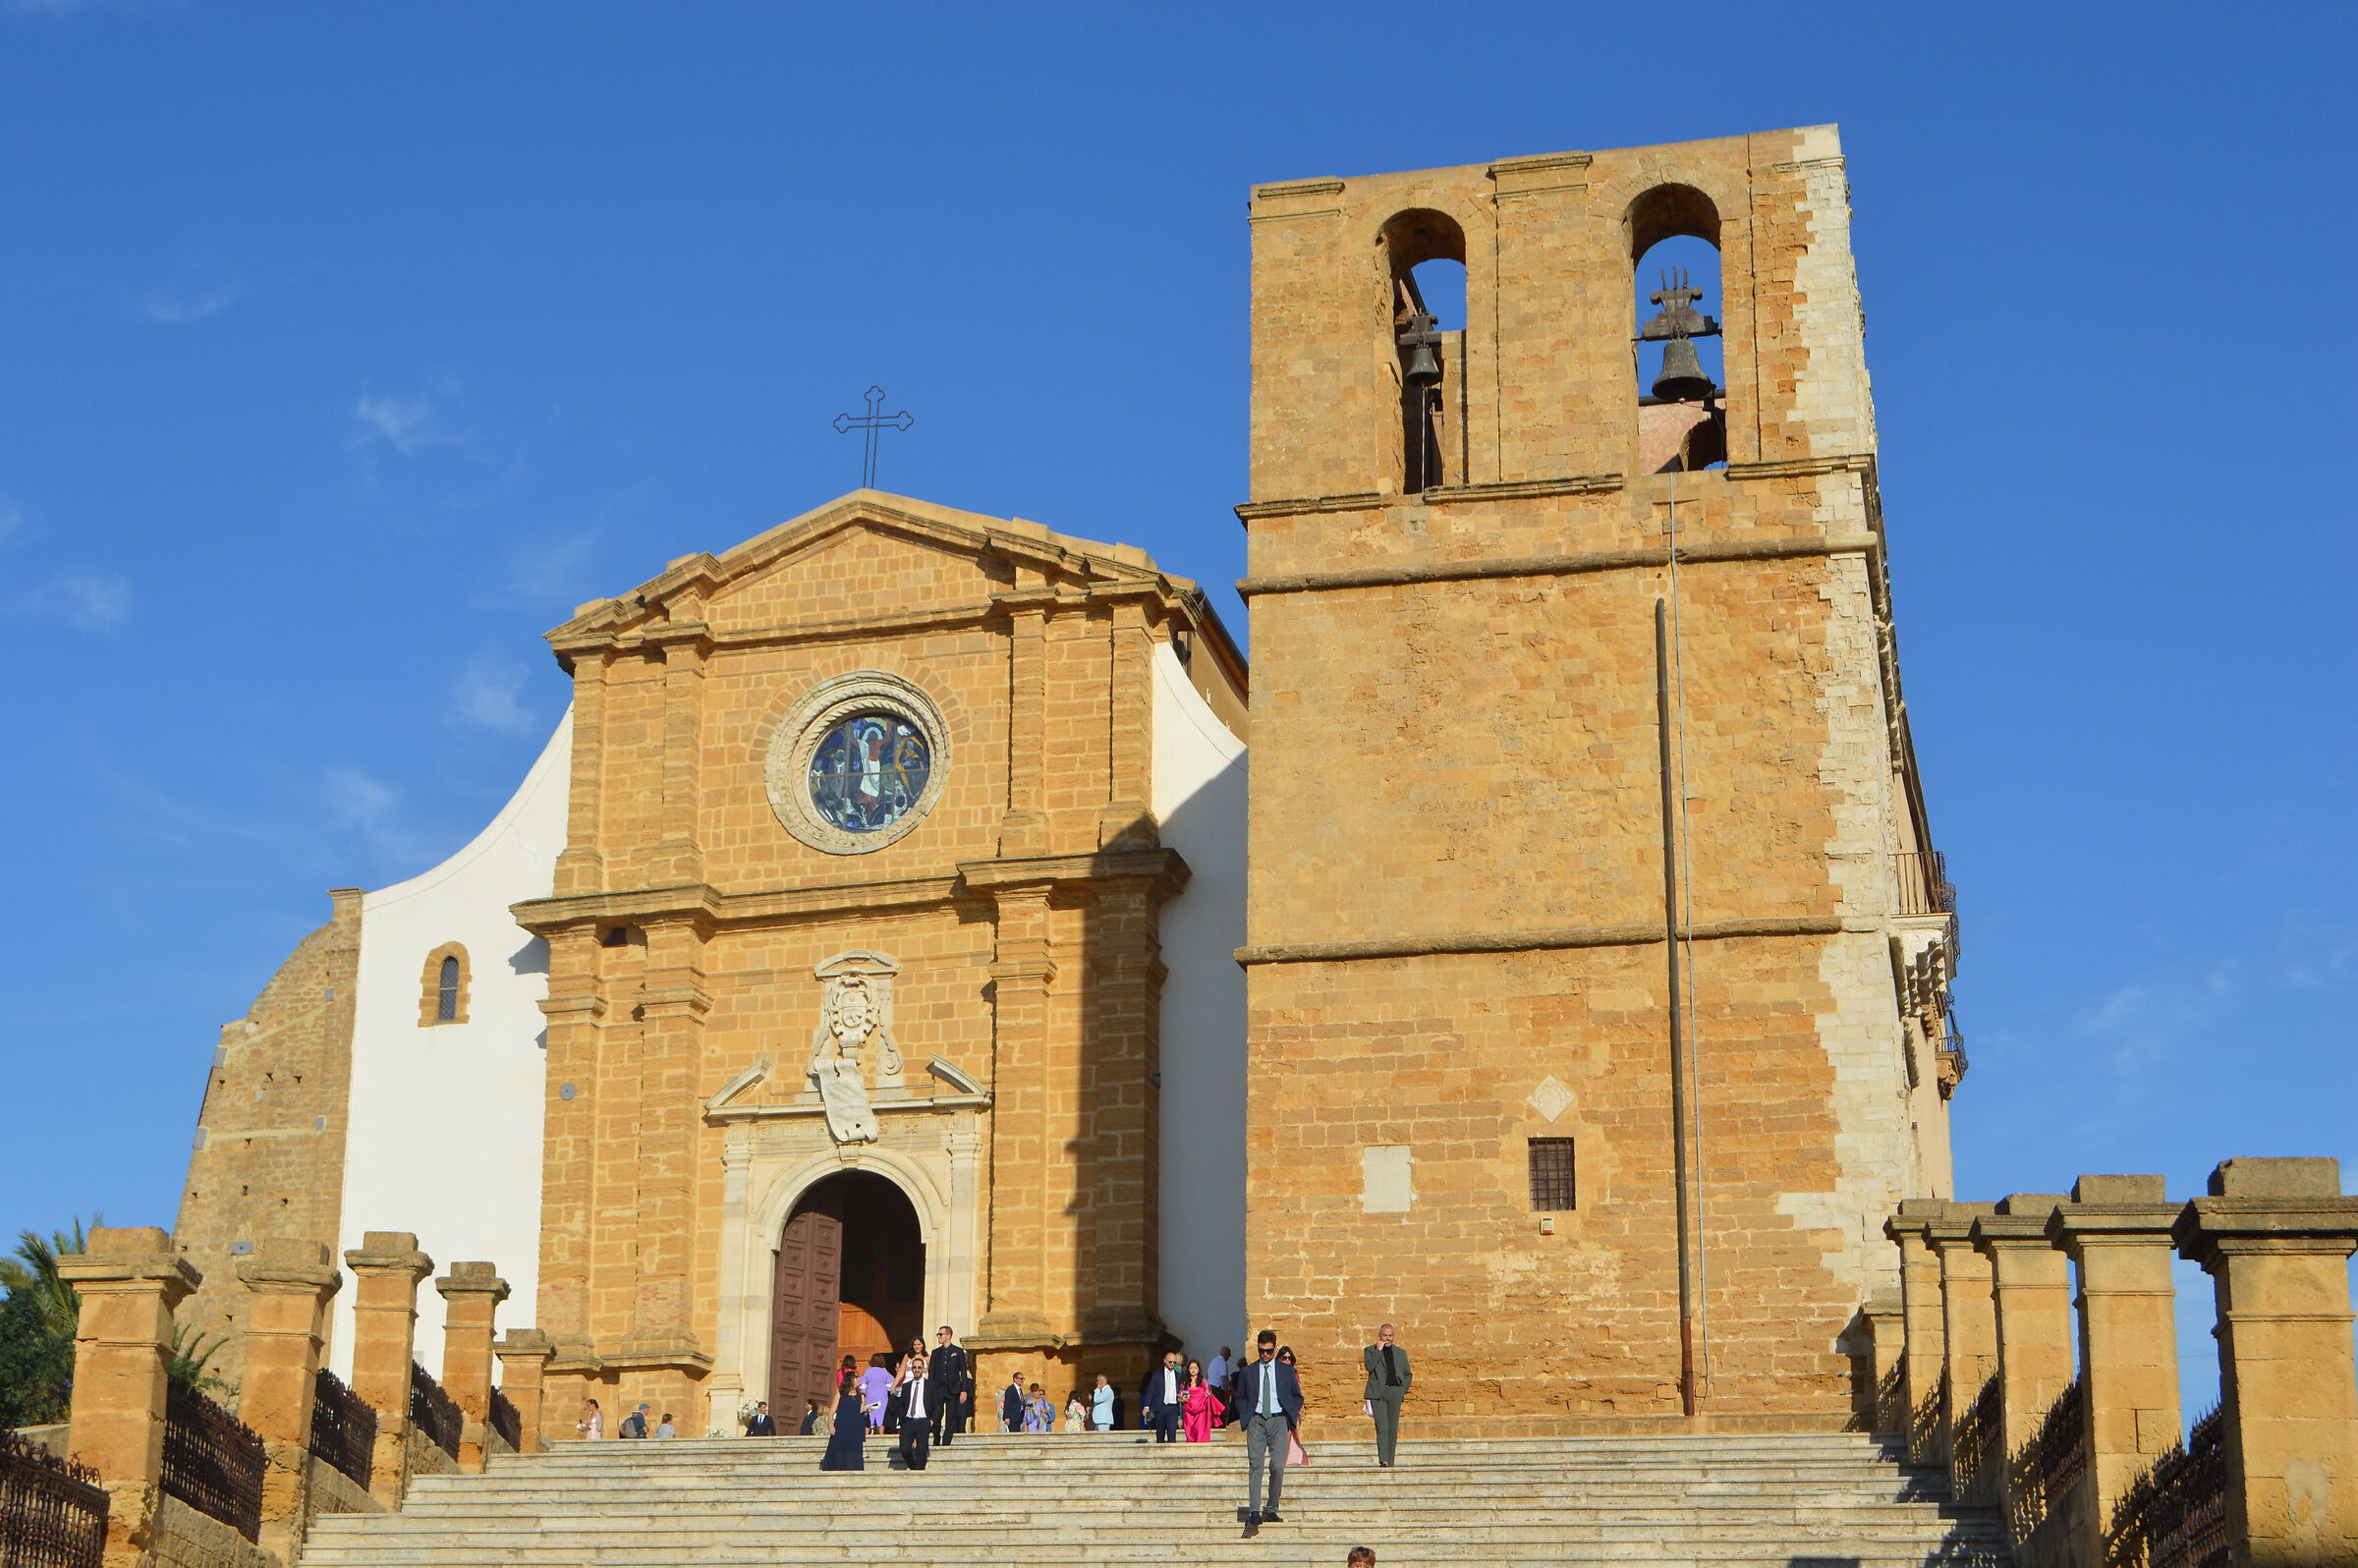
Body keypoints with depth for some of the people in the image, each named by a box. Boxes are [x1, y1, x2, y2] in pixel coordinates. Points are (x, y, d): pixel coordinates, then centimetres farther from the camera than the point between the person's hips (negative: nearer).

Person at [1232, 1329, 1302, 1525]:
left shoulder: (1287, 1371, 11)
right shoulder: (1248, 1371, 12)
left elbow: (1297, 1397, 17)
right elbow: (1240, 1398, 20)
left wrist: (1291, 1418, 5)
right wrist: (1246, 1417, 5)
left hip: (1278, 1421, 0)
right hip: (1256, 1421, 0)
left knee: (1278, 1467, -10)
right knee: (1255, 1466, -11)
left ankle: (1272, 1510, 3)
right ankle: (1254, 1511, -17)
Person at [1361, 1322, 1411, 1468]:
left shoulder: (1401, 1352, 19)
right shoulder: (1370, 1350, 10)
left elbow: (1407, 1374, 23)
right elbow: (1369, 1366, -9)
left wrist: (1404, 1389, 8)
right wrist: (1378, 1350, -8)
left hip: (1395, 1392, 3)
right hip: (1378, 1392, -3)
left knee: (1393, 1429, 3)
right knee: (1382, 1427, -15)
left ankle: (1390, 1462, 8)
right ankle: (1383, 1460, -22)